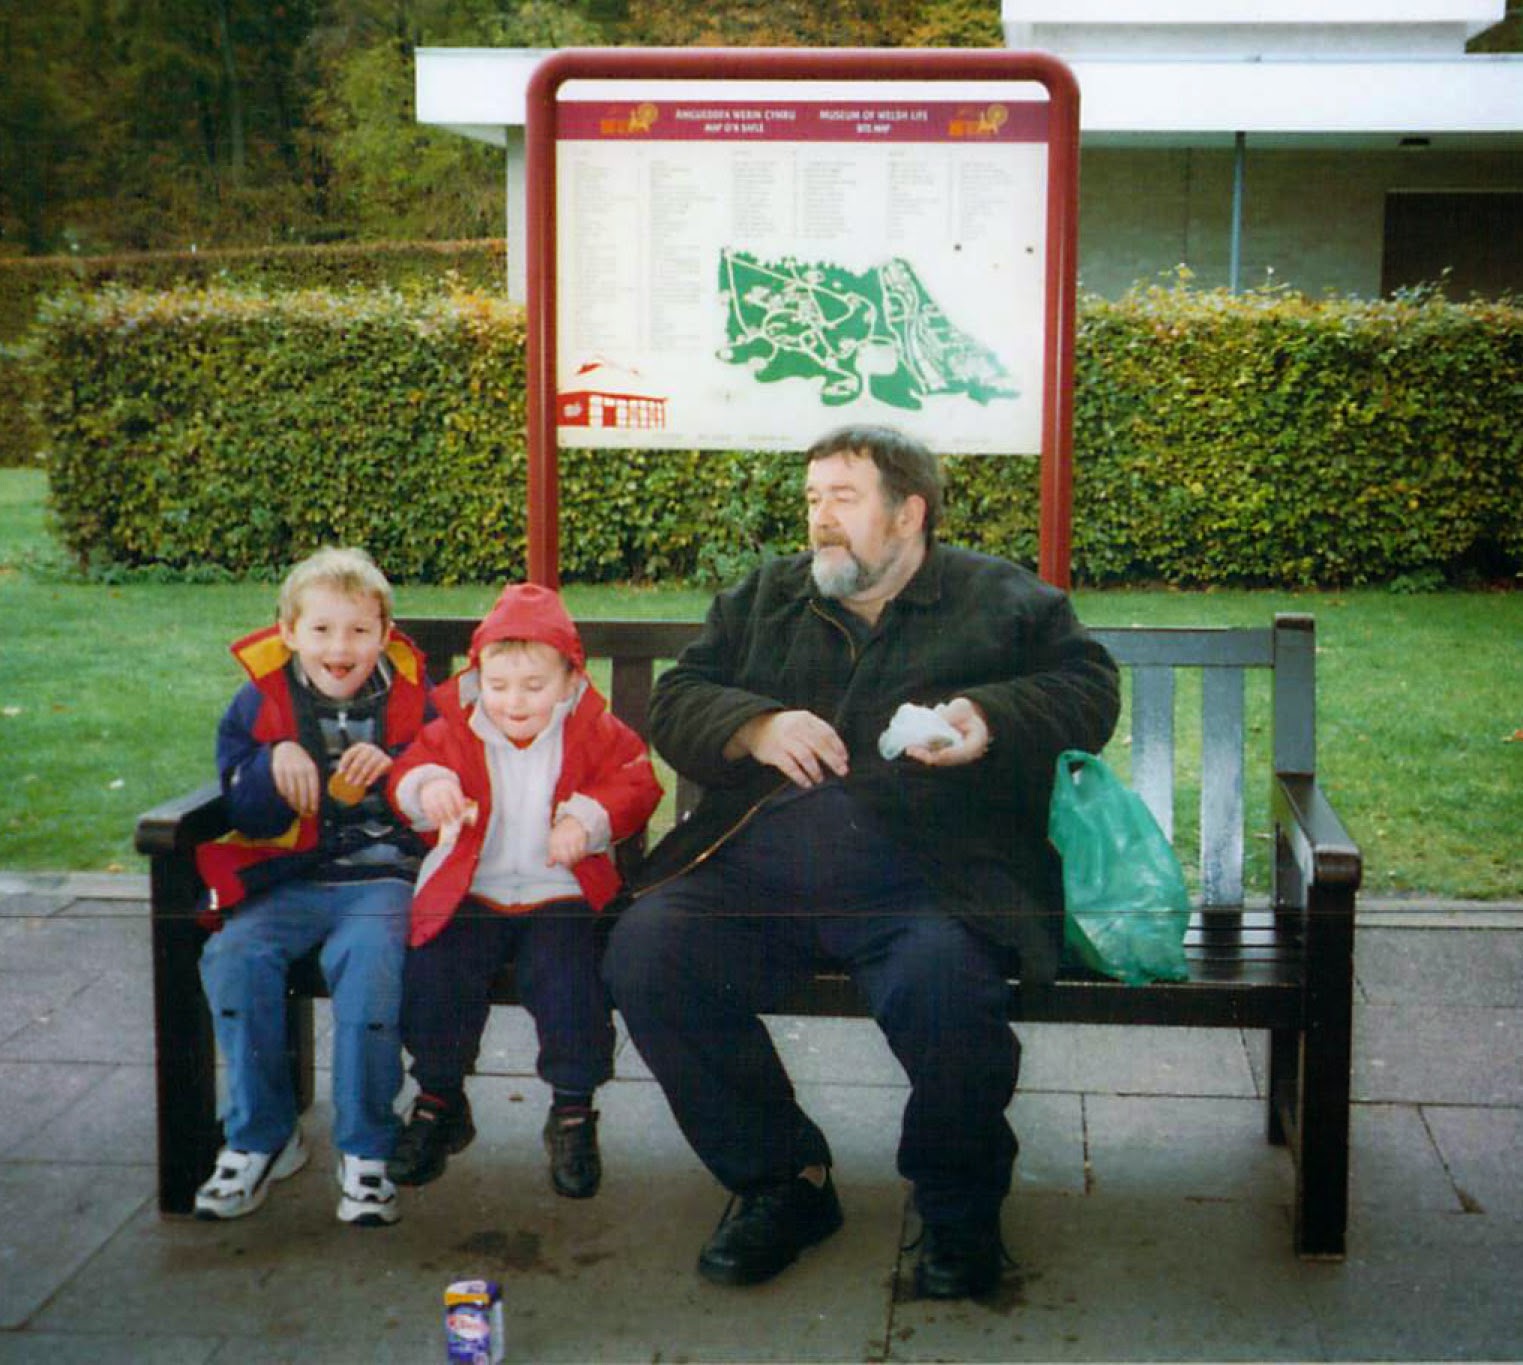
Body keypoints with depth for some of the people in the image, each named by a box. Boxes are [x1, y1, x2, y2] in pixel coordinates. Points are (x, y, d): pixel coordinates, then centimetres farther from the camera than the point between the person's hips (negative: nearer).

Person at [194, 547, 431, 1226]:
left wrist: (394, 768, -16)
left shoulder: (411, 698, 5)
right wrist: (274, 762, -14)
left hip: (383, 873, -2)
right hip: (290, 878, 2)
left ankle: (366, 1149, -17)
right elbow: (244, 814, 5)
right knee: (234, 954, -25)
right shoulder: (260, 701, 7)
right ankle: (262, 1137, -8)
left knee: (368, 958, -33)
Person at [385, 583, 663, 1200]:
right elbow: (409, 769, 2)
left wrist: (586, 819, -22)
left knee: (571, 985, -25)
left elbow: (635, 782, -4)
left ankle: (572, 1112, -2)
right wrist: (428, 785, -23)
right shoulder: (456, 728, 4)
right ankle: (439, 1102, 5)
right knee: (433, 975, -20)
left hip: (557, 893, -1)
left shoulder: (596, 731, 1)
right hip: (469, 892, 2)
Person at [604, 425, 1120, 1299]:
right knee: (646, 951, -23)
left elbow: (1089, 692, 10)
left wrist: (990, 718, -8)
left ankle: (960, 1209, -5)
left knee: (943, 981, -35)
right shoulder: (765, 598, 27)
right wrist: (757, 727, -2)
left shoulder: (1003, 600, 18)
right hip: (759, 857, 4)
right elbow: (675, 703, 19)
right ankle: (782, 1182, -3)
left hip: (924, 865, -3)